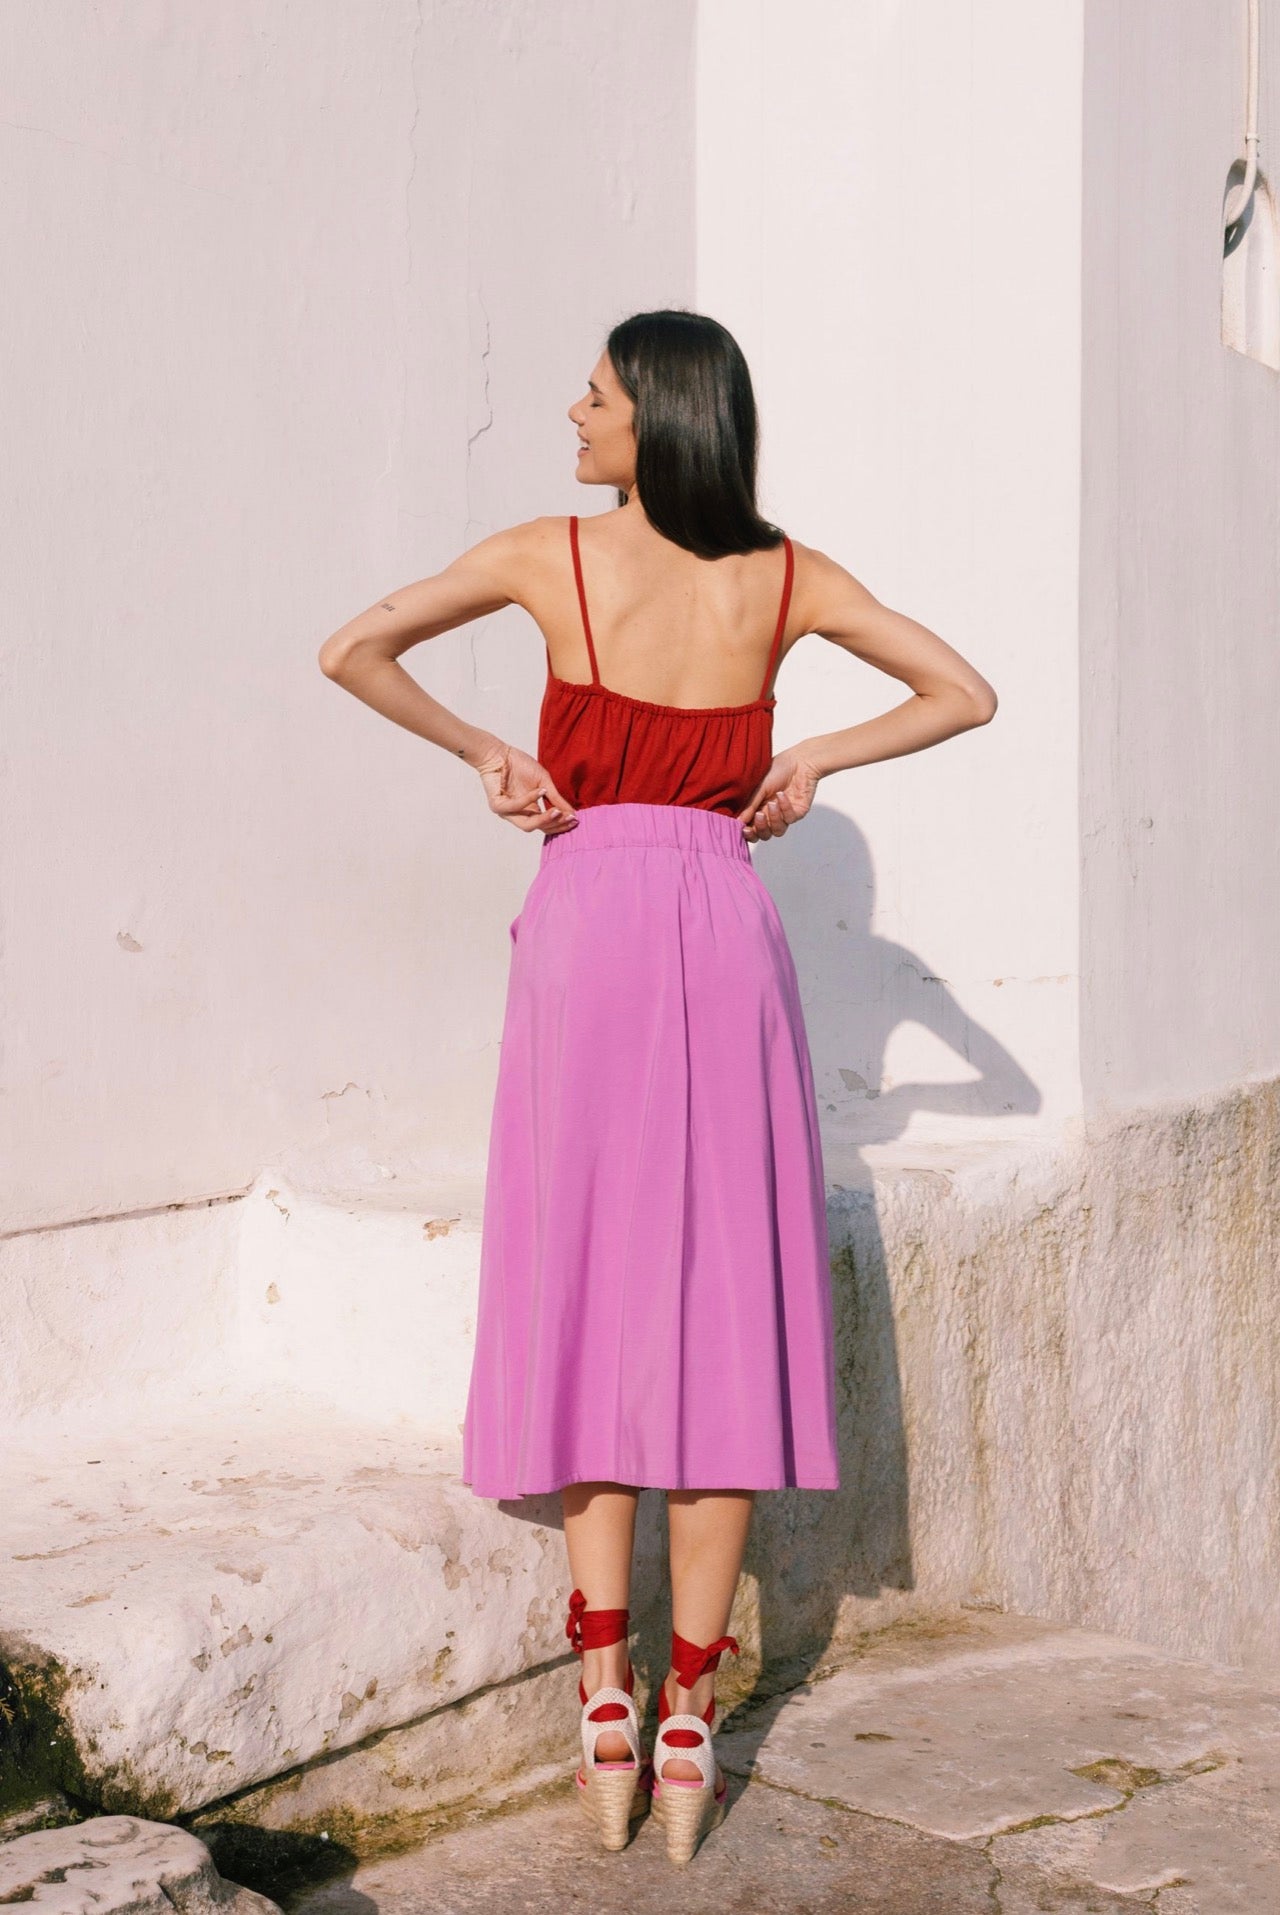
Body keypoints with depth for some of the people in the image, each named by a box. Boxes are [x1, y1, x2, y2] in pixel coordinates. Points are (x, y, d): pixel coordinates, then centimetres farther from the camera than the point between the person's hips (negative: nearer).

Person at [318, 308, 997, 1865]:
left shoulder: (550, 554, 0)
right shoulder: (784, 575, 5)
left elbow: (352, 653, -3)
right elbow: (963, 693, 9)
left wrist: (485, 754, 6)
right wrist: (815, 759, 11)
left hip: (588, 916, -1)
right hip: (724, 925, 2)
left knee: (587, 1289, 6)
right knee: (721, 1304, 5)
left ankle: (604, 1700, 4)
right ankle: (687, 1725, 9)